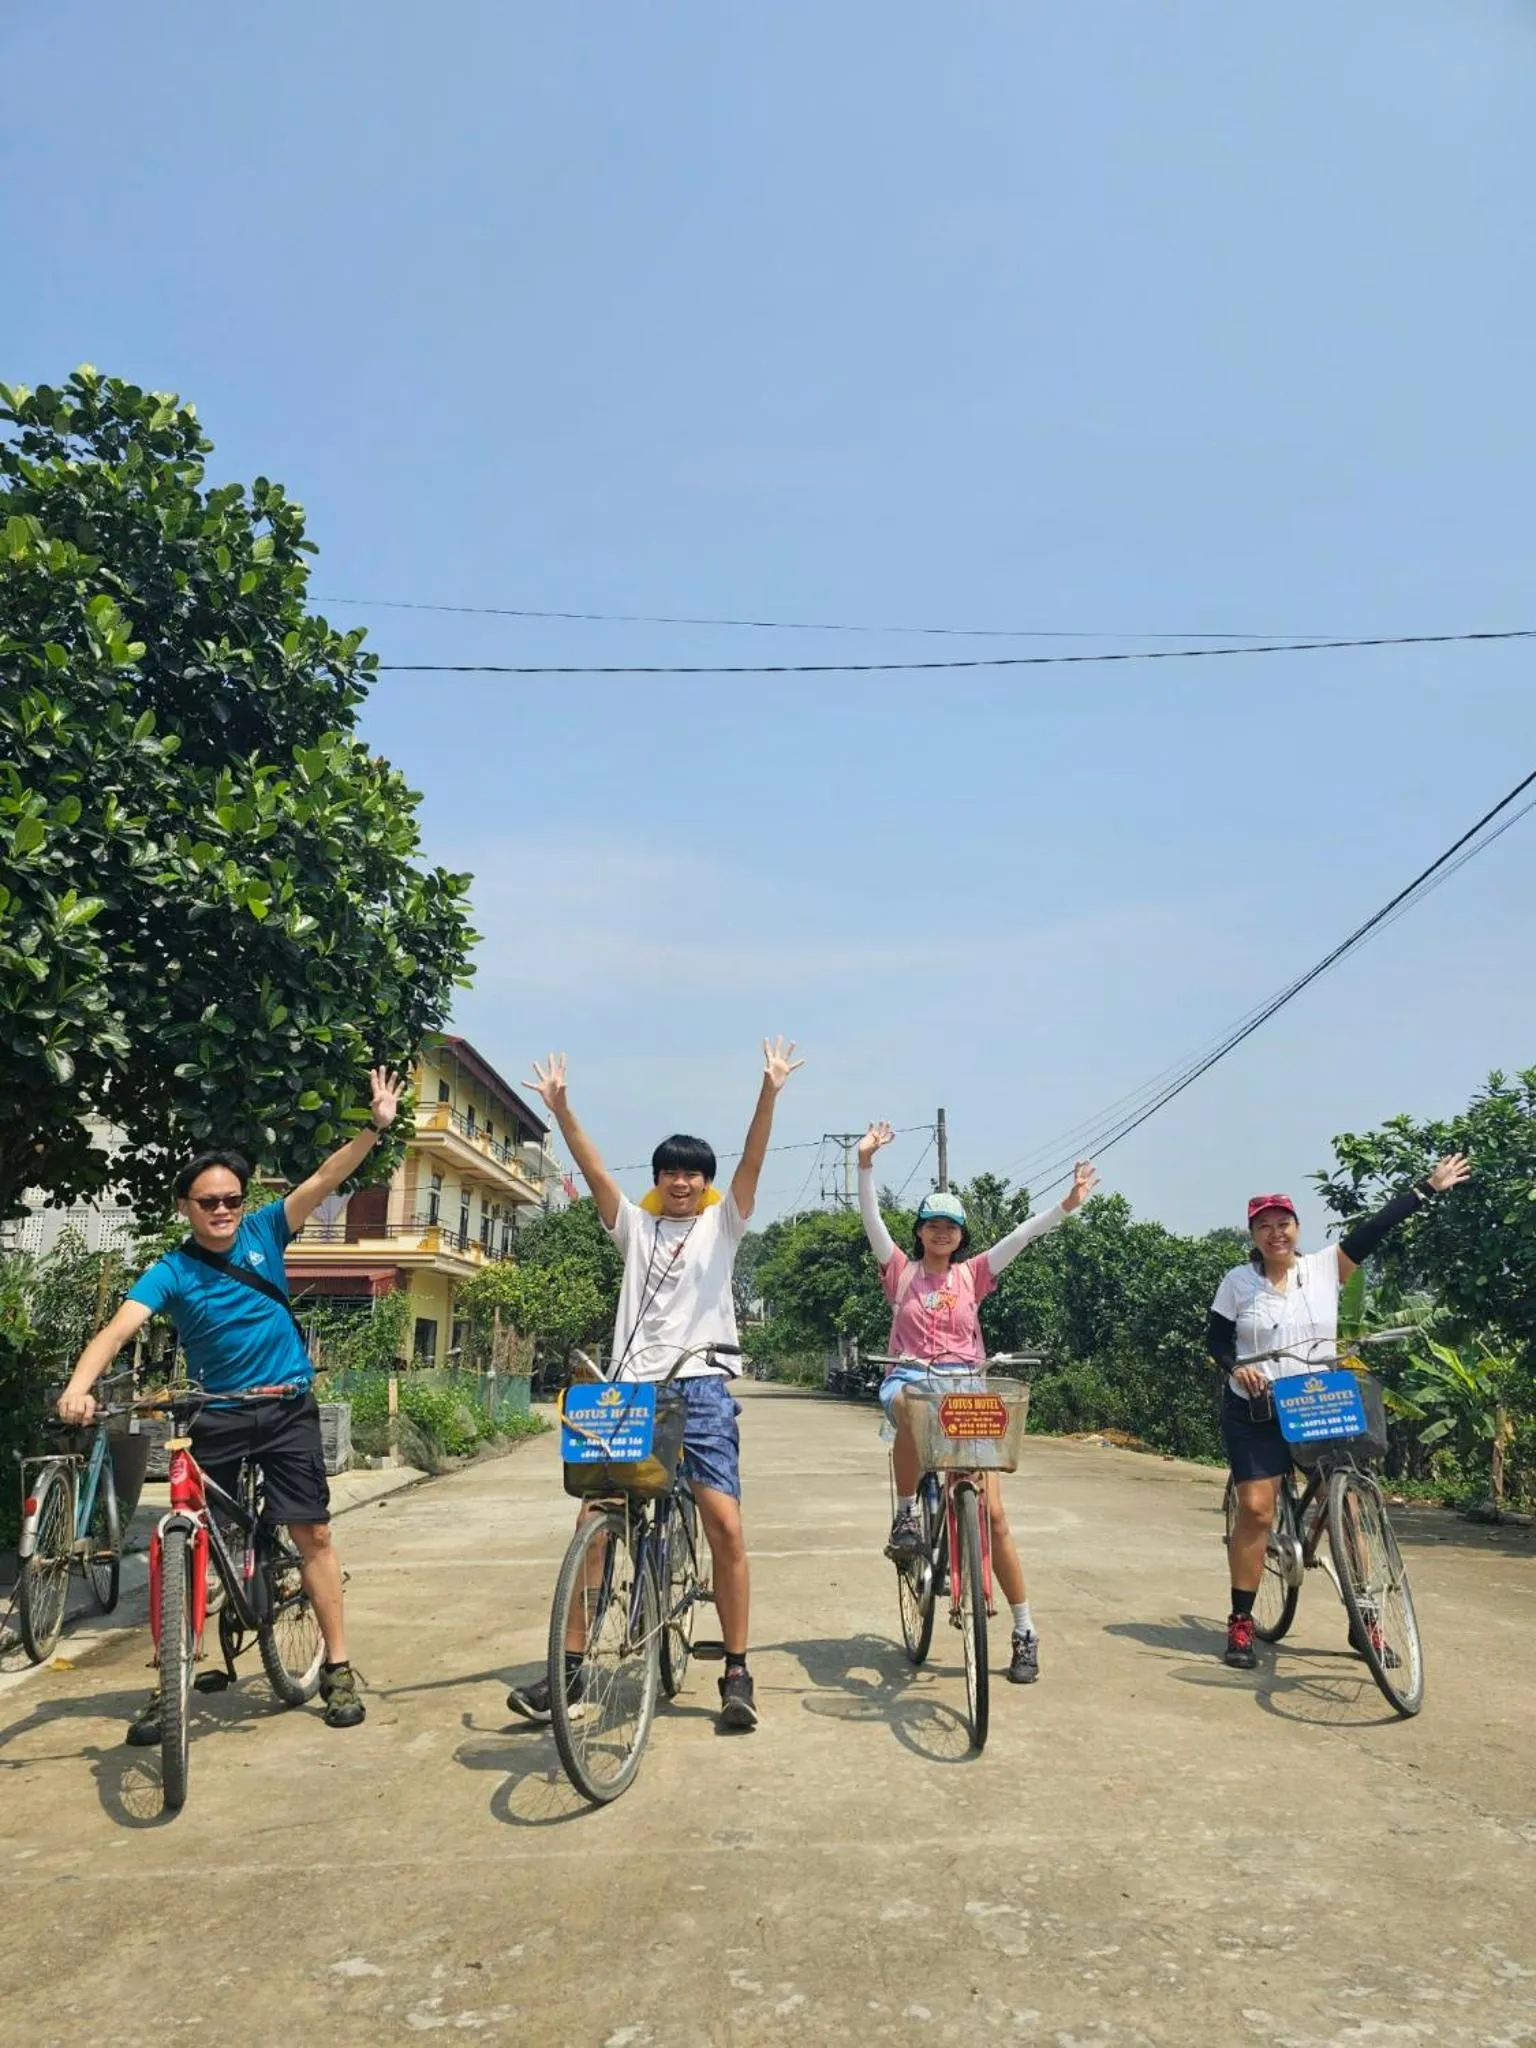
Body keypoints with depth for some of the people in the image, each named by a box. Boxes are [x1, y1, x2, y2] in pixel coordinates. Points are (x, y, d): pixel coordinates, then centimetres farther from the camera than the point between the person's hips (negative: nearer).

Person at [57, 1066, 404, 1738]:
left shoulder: (264, 1231, -2)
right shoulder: (171, 1271, -7)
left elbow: (323, 1180, -10)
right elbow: (119, 1326, -22)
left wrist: (376, 1128, -22)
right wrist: (78, 1386, -40)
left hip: (288, 1408, 1)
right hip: (216, 1417, 0)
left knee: (313, 1533, 0)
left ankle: (337, 1668, 9)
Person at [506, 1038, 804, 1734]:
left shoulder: (722, 1223, 9)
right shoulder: (636, 1226, 13)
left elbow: (752, 1161, -6)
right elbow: (592, 1169, 3)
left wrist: (770, 1091, -19)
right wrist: (560, 1107, -8)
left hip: (702, 1389, -2)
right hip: (631, 1389, 2)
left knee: (726, 1529, -8)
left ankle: (736, 1671, 6)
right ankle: (569, 1664, 9)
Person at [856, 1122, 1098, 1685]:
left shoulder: (972, 1274, 11)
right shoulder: (901, 1271, 9)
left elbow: (1020, 1236, -1)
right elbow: (873, 1222, -5)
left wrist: (1065, 1206, -14)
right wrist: (865, 1164, -18)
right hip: (911, 1376, -1)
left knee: (992, 1512, -6)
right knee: (912, 1410, -42)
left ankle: (1024, 1632, 5)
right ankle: (905, 1516, -22)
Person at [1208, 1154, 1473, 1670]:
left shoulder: (1324, 1267, -2)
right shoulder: (1238, 1282, -3)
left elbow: (1375, 1227, -3)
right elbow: (1215, 1339, 2)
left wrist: (1429, 1186, -4)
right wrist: (1236, 1366, -18)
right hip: (1255, 1411, -1)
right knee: (1255, 1510, -8)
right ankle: (1241, 1622, 5)